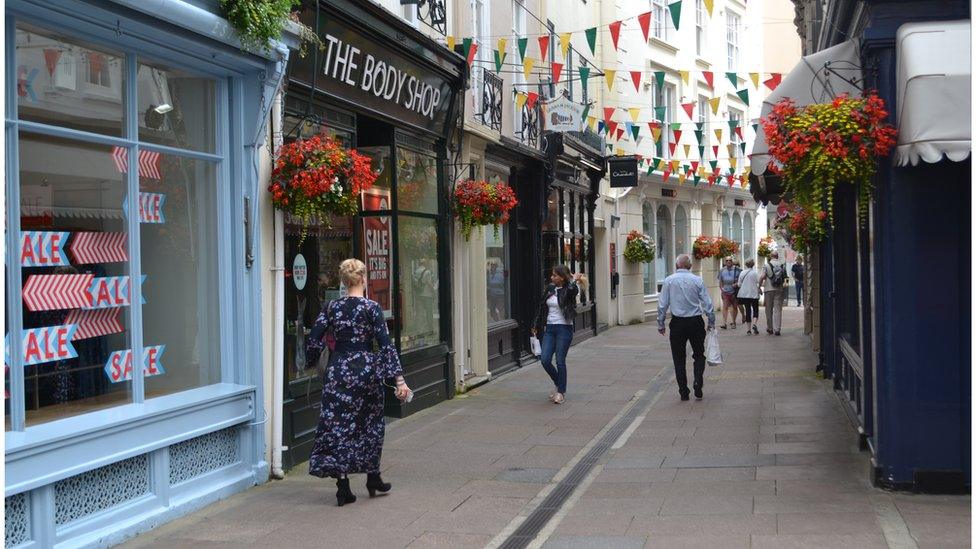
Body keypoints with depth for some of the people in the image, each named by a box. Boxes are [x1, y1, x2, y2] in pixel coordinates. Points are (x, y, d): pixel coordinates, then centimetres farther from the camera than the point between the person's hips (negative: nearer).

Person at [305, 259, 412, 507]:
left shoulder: (331, 307, 0)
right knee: (371, 424, 17)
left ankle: (343, 484, -2)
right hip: (366, 368, -1)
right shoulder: (371, 308, -8)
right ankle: (373, 477, 27)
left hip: (338, 370, 2)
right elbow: (386, 344, -12)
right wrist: (399, 379, -13)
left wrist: (311, 363, 20)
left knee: (338, 425, 3)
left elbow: (314, 340, 0)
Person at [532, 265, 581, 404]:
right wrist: (536, 326, 19)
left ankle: (561, 392, 10)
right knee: (545, 360, -1)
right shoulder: (550, 289, 9)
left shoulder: (568, 291, -8)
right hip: (549, 329, 6)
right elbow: (542, 308, 17)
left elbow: (572, 290, -35)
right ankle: (558, 384, 23)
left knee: (560, 361, -3)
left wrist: (574, 280, -16)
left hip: (564, 329, -6)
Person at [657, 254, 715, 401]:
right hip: (696, 322, 0)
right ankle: (698, 385, -5)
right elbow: (707, 303, -1)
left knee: (679, 358, 9)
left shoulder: (669, 280, -3)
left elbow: (662, 305, -2)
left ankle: (683, 392, 8)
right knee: (699, 355, 14)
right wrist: (711, 322, 10)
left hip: (677, 323, 0)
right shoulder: (697, 280, -3)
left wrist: (660, 324, 7)